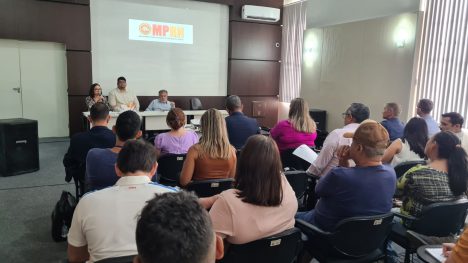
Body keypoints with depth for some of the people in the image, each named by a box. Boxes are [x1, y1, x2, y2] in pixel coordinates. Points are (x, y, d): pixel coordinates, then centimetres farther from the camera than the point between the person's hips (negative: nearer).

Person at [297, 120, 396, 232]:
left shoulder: (339, 175, -36)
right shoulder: (391, 173, -16)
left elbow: (318, 190, -14)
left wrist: (343, 163, -16)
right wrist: (345, 165, -12)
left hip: (326, 232, -6)